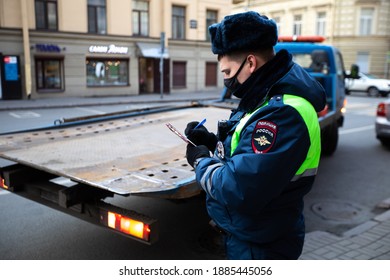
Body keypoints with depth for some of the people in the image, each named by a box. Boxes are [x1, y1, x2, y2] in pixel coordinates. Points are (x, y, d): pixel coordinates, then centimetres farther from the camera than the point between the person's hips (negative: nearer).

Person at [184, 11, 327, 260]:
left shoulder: (281, 113, -30)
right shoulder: (269, 99, 4)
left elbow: (238, 191, -34)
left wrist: (202, 161, -16)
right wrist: (214, 143, -2)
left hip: (260, 247, -9)